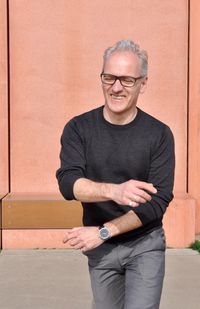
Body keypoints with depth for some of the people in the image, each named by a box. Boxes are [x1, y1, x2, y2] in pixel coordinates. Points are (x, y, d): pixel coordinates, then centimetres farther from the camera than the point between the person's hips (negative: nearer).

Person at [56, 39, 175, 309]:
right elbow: (68, 183, -20)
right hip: (101, 249, 2)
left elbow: (158, 200, -15)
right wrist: (114, 191, -38)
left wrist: (104, 231, -21)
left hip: (145, 244, -2)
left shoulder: (159, 134, -11)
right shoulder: (78, 129, -8)